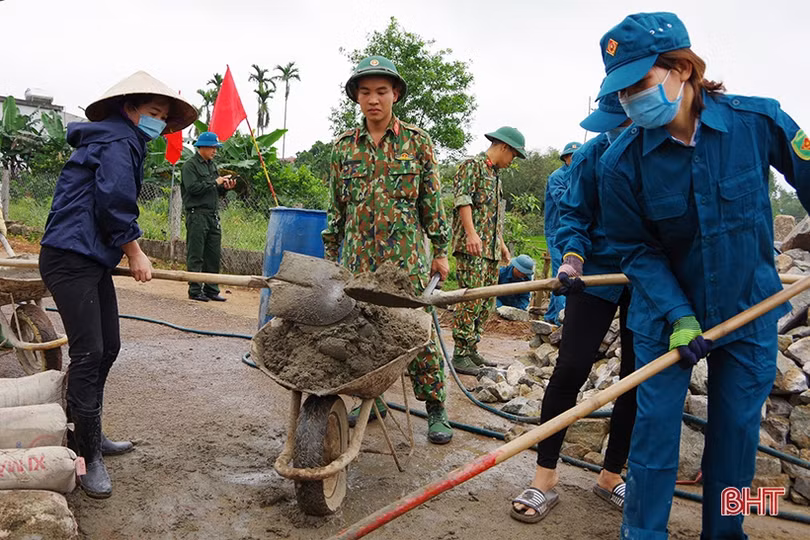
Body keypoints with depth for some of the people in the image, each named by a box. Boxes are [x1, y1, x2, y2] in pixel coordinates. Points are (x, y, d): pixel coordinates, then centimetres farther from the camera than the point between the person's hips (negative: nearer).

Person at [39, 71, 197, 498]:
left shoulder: (119, 142, 22)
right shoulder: (119, 140, -9)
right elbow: (115, 203, -17)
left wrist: (124, 253, 21)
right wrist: (135, 254, -6)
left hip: (93, 261, 10)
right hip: (71, 260, -10)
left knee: (107, 349, 13)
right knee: (88, 353, -9)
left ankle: (86, 434, 27)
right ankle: (89, 457, -1)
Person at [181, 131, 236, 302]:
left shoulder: (212, 165, 19)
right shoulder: (190, 166, -4)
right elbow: (193, 187, -17)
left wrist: (225, 187, 1)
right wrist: (215, 182, -13)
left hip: (213, 215, 8)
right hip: (197, 215, -7)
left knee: (214, 255, 8)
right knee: (195, 256, -2)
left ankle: (211, 289, 16)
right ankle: (195, 291, 4)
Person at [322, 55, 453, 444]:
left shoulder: (417, 142, 3)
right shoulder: (343, 146, 9)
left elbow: (432, 201, 4)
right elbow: (336, 206, 14)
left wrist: (440, 251, 3)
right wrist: (330, 254, 13)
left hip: (406, 257, -3)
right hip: (358, 258, 3)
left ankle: (436, 409, 10)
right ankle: (371, 400, 25)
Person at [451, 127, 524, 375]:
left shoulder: (495, 175, 25)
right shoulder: (472, 165, -3)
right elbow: (463, 201, -15)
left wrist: (501, 243, 27)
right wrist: (471, 233, -26)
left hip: (490, 250, 10)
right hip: (471, 247, -10)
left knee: (486, 303, 8)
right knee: (471, 301, -12)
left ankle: (472, 350, 15)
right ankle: (460, 356, -7)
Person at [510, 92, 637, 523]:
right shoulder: (593, 155, -9)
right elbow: (573, 214, -3)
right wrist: (572, 255, -21)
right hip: (598, 274, -1)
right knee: (571, 368, -7)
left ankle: (611, 476, 27)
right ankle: (545, 478, 6)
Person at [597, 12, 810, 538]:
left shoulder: (758, 120, -15)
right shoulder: (622, 161, -16)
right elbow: (638, 251, -9)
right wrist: (679, 317, -18)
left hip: (750, 308, 2)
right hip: (666, 311, -1)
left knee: (738, 426, 11)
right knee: (655, 421, 1)